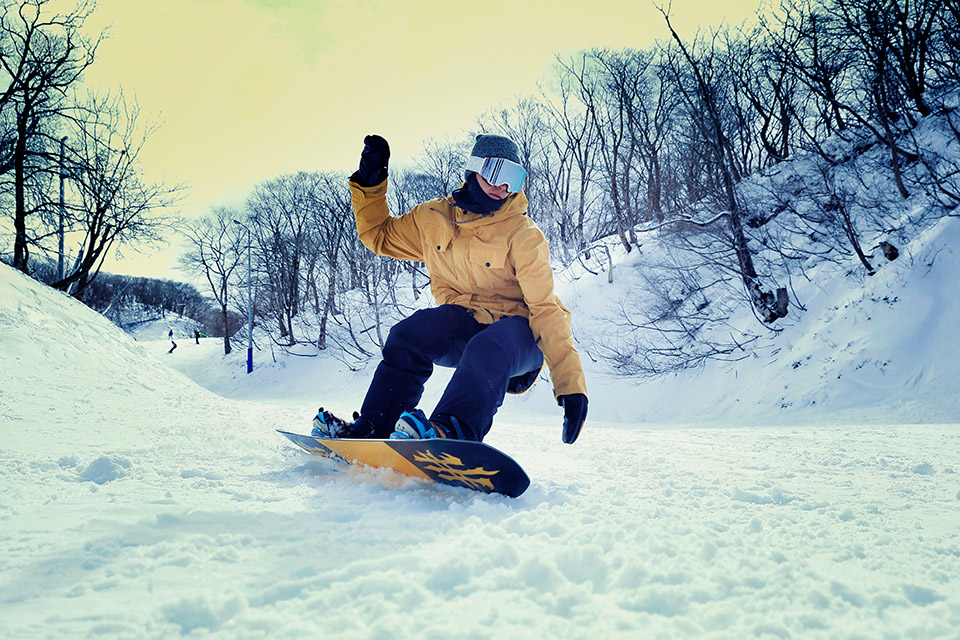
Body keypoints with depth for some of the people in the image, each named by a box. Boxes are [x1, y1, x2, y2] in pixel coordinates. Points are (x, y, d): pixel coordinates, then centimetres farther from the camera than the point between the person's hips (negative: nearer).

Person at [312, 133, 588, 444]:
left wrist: (571, 385, -28)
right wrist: (369, 184, 4)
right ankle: (372, 426, -21)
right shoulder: (434, 218, 3)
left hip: (520, 334, -4)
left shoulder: (524, 234, -12)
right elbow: (379, 236, 19)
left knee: (487, 347, -38)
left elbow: (546, 310, -19)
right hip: (466, 324, 4)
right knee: (409, 333, -24)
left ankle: (452, 430, -57)